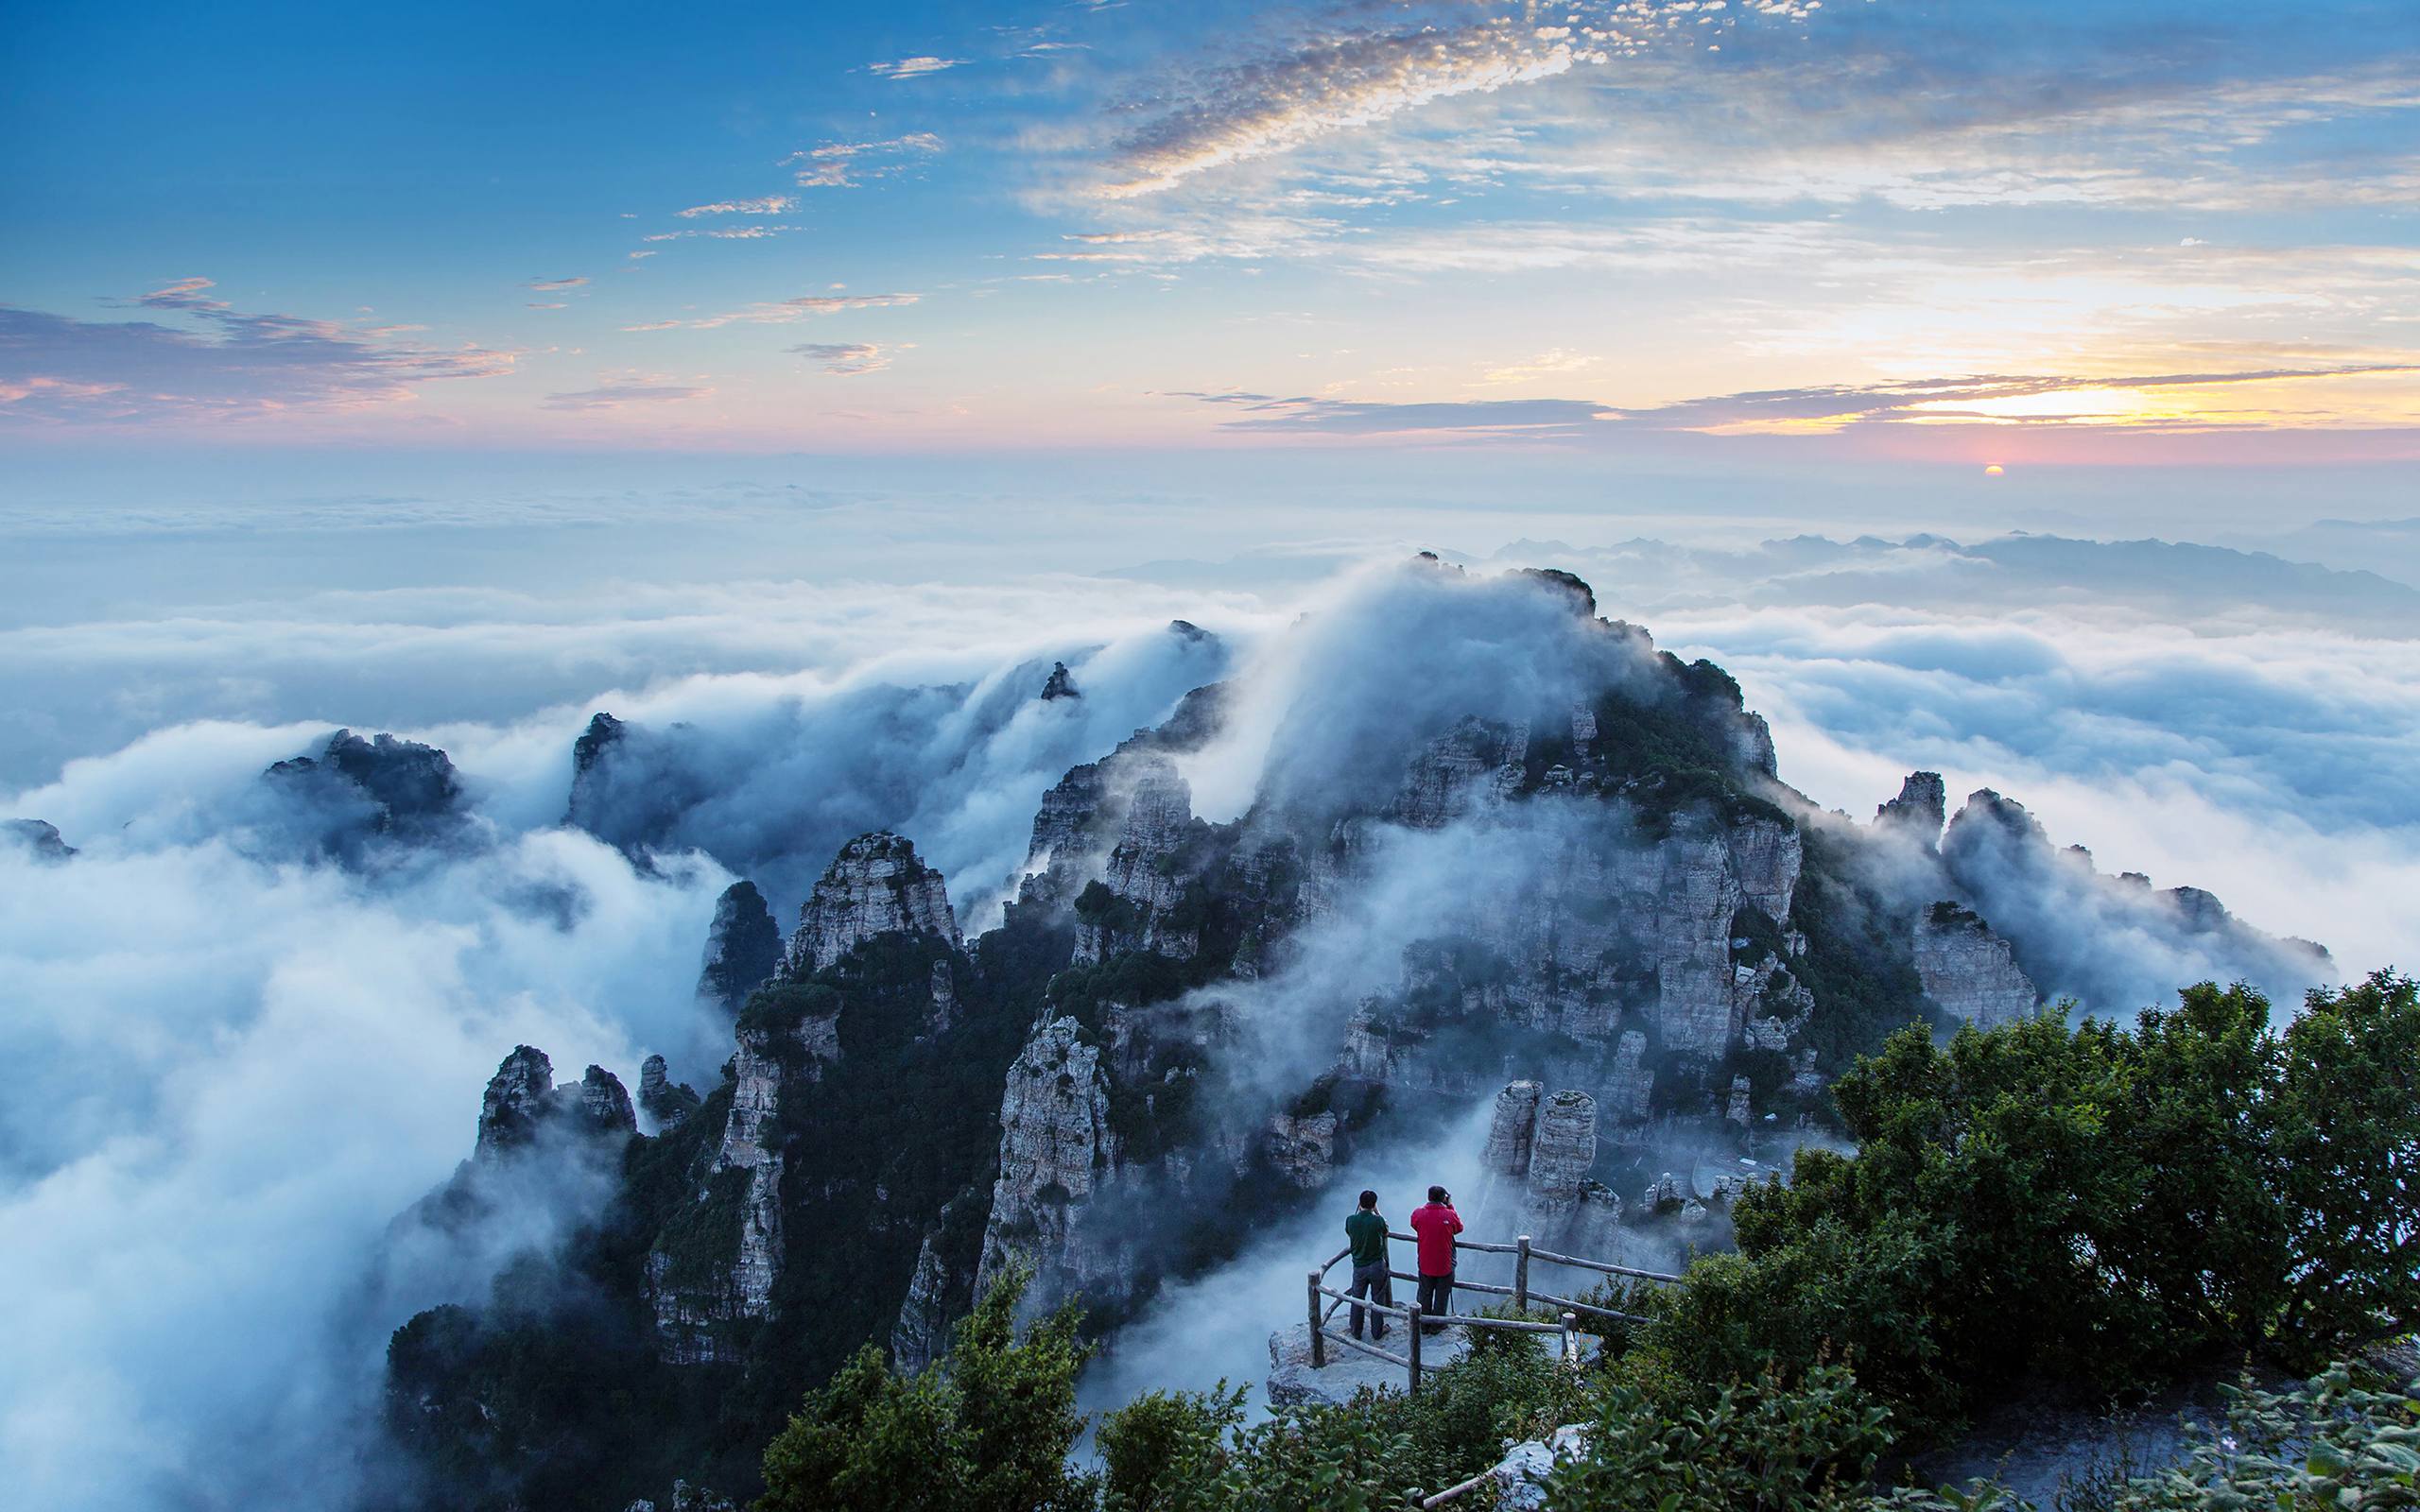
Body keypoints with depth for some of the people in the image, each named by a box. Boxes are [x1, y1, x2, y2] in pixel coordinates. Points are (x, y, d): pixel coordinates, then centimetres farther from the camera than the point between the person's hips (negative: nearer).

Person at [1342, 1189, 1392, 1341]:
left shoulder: (1351, 1220, -13)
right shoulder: (1378, 1220, -18)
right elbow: (1386, 1232, 4)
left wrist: (1359, 1211, 10)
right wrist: (1376, 1212, 7)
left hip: (1359, 1266, 2)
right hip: (1377, 1266, -2)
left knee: (1357, 1299, 16)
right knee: (1378, 1299, 14)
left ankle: (1356, 1332, 26)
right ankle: (1377, 1331, 23)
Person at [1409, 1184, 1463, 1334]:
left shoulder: (1418, 1214, -15)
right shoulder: (1450, 1215, -18)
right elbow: (1459, 1228, 3)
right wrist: (1450, 1206, 4)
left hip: (1425, 1265, 2)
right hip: (1445, 1265, -2)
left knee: (1425, 1295, 19)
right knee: (1442, 1296, 17)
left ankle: (1424, 1325, 30)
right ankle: (1436, 1325, 28)